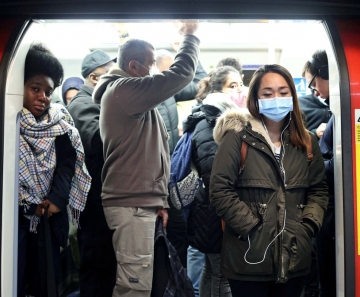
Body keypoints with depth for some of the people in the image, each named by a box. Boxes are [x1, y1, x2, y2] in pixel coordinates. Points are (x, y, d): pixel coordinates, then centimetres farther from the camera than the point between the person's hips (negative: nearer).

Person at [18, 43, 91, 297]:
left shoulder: (58, 121, 9)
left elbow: (67, 161, 1)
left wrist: (58, 198, -13)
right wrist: (26, 203, -13)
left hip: (48, 214, 3)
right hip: (14, 214, -3)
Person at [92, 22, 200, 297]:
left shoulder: (129, 94, 20)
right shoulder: (124, 89, -11)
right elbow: (180, 75, -18)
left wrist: (158, 200, 19)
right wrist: (190, 36, -1)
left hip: (140, 202, 10)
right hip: (131, 204, -10)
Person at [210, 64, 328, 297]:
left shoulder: (307, 142, 10)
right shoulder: (237, 138, -5)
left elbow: (319, 190, 13)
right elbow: (220, 190, -10)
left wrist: (309, 225, -2)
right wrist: (252, 228, -14)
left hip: (294, 257, 5)